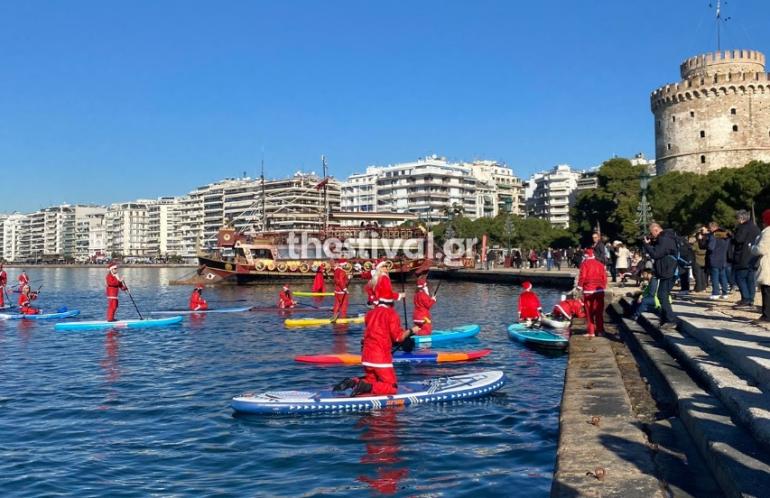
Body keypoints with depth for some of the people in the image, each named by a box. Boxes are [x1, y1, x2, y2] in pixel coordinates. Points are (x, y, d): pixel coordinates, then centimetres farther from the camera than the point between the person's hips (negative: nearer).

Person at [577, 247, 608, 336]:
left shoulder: (585, 264, -3)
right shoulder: (600, 264, 9)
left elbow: (582, 276, -10)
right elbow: (604, 277, 8)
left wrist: (579, 287, -1)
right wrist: (603, 286, 18)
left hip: (588, 291, -4)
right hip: (599, 290, 4)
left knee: (589, 312, 2)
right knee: (599, 311, 10)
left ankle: (591, 332, 2)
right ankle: (600, 330, 13)